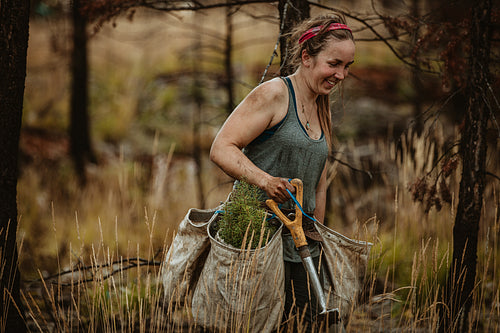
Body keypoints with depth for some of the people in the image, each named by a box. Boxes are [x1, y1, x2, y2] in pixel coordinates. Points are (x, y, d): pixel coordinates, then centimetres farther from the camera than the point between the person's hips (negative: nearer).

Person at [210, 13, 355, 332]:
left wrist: (317, 234, 19)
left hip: (301, 246, 8)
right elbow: (221, 148, -14)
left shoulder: (322, 109, 18)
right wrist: (264, 180, -29)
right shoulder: (274, 94, -7)